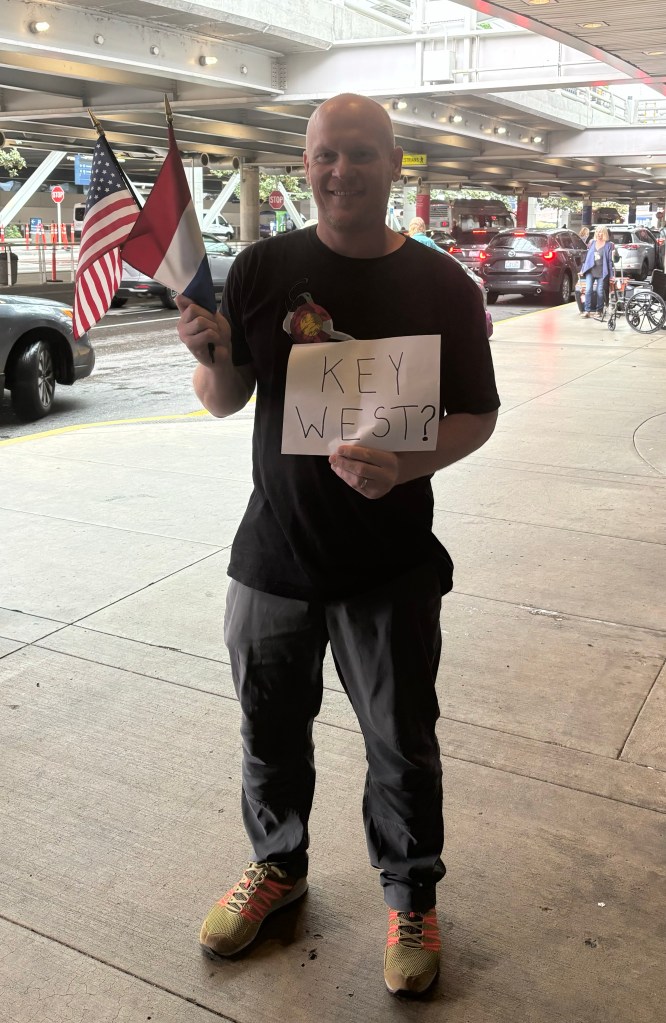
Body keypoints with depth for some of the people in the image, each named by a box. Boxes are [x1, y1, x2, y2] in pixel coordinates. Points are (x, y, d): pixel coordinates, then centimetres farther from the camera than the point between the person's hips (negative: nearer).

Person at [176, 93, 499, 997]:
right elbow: (225, 402, 4)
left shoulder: (441, 286, -4)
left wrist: (404, 465, -21)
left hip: (391, 566, -1)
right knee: (271, 728, 18)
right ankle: (278, 864, 45)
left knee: (402, 744, 12)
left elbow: (477, 415, -2)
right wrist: (212, 356, -19)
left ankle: (411, 894, 38)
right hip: (273, 551, 2)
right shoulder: (263, 269, 0)